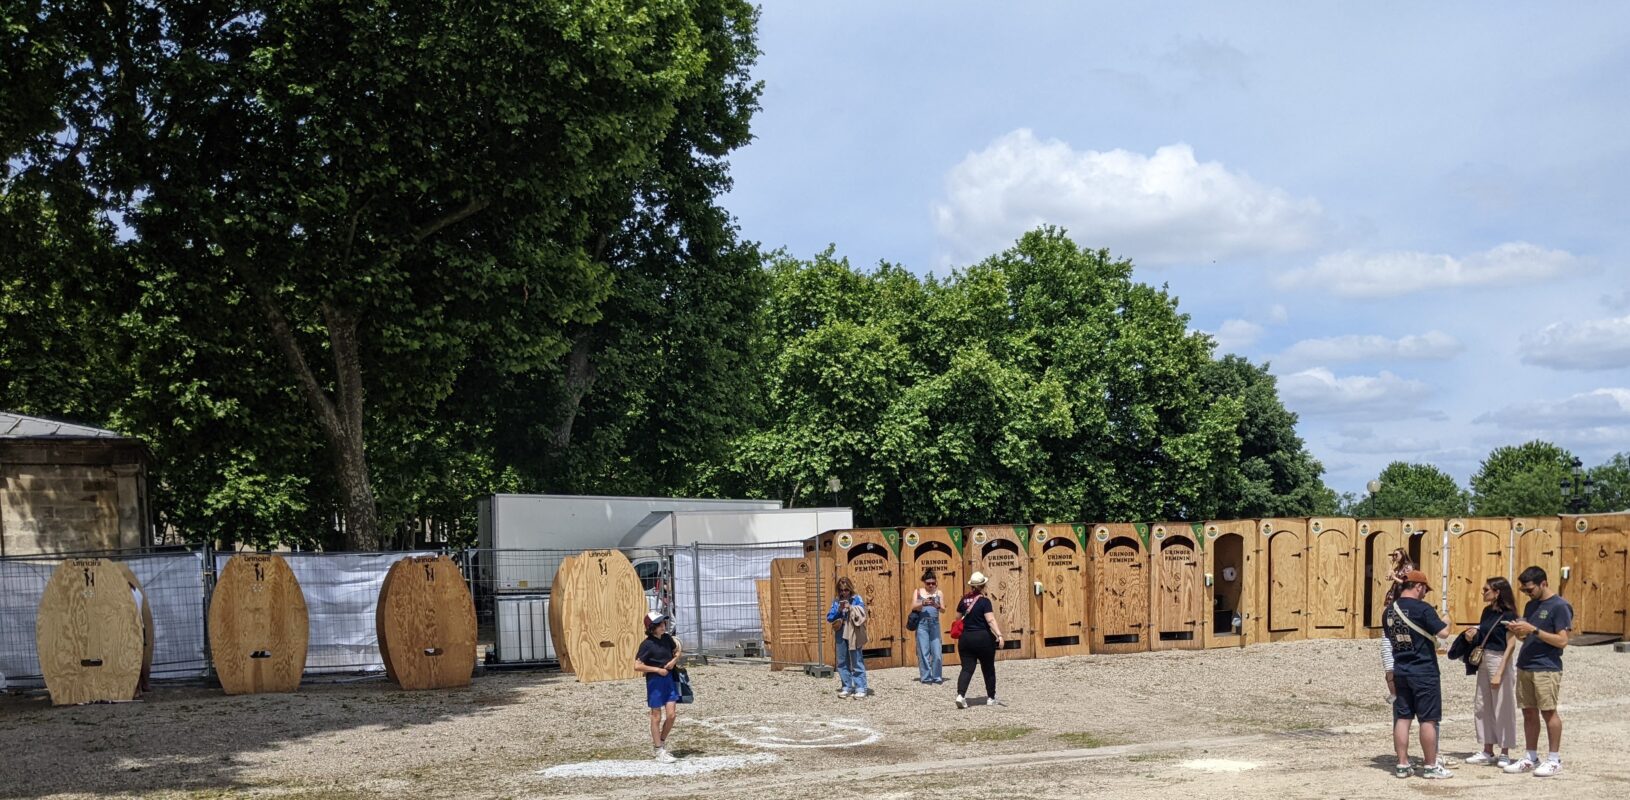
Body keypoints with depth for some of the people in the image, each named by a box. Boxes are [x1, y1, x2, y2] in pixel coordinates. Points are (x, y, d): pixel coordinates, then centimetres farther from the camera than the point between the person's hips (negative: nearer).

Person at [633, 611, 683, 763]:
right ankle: (659, 751, 14)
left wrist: (674, 660, -1)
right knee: (657, 716, 4)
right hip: (655, 681, -5)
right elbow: (637, 666, -17)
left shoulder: (667, 638, 3)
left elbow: (677, 651, 20)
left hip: (669, 679, 5)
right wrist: (657, 669, -17)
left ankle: (661, 743, 23)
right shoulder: (647, 644, -14)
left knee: (672, 714, 2)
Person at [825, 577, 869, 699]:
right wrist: (839, 609, -11)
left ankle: (860, 689, -4)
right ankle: (847, 687, 17)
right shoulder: (836, 601, 9)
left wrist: (851, 607, -23)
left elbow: (862, 613, -9)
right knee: (842, 662, 8)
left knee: (857, 662, -5)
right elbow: (829, 617, 5)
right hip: (840, 635, 4)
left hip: (853, 635, -4)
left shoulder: (856, 599, 1)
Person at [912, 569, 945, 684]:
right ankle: (925, 677, 6)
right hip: (922, 624, -1)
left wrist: (936, 605, -21)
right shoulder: (918, 592, 6)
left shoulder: (939, 593, 6)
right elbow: (913, 607, -1)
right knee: (923, 652, 0)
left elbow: (943, 609, 0)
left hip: (935, 624, 1)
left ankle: (937, 677, 9)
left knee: (937, 652, -1)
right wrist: (923, 603, -19)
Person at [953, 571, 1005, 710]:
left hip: (965, 639, 4)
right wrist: (999, 635, -25)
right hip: (983, 639, -4)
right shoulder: (984, 601, -10)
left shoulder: (964, 601, 5)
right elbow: (990, 620, -20)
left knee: (967, 669, 0)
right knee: (988, 669, 12)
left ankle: (960, 695, -20)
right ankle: (991, 698, 21)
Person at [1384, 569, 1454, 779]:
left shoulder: (1389, 611, 6)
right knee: (1428, 719, 2)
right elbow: (1443, 633, -17)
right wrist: (1445, 621, 4)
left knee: (1402, 718, 8)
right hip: (1424, 672, -6)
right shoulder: (1422, 608, -15)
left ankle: (1402, 764, 11)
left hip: (1400, 672, 6)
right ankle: (1430, 766, 7)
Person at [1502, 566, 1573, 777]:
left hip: (1546, 668, -7)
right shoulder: (1531, 605, 15)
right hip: (1524, 666, 7)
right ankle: (1531, 758, 16)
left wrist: (1533, 630, -20)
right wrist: (1517, 630, -1)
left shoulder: (1559, 606, -9)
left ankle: (1554, 759, 4)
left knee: (1549, 711, -3)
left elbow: (1562, 641, -14)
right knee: (1529, 712, 9)